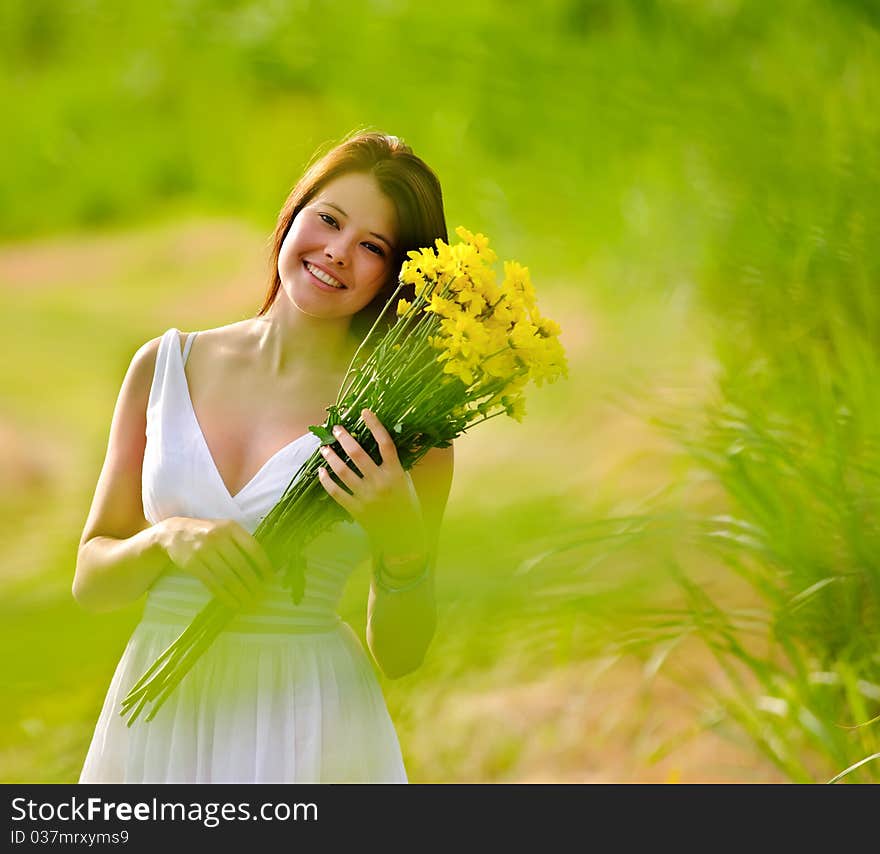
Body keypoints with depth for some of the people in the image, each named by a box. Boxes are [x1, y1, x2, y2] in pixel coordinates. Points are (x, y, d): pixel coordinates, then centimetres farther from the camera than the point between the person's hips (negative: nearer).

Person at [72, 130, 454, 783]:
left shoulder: (401, 417, -5)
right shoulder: (165, 365, 2)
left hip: (311, 727, -2)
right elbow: (91, 582, 4)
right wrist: (169, 539, -15)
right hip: (159, 724, 2)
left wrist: (401, 541, -19)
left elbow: (400, 655, -3)